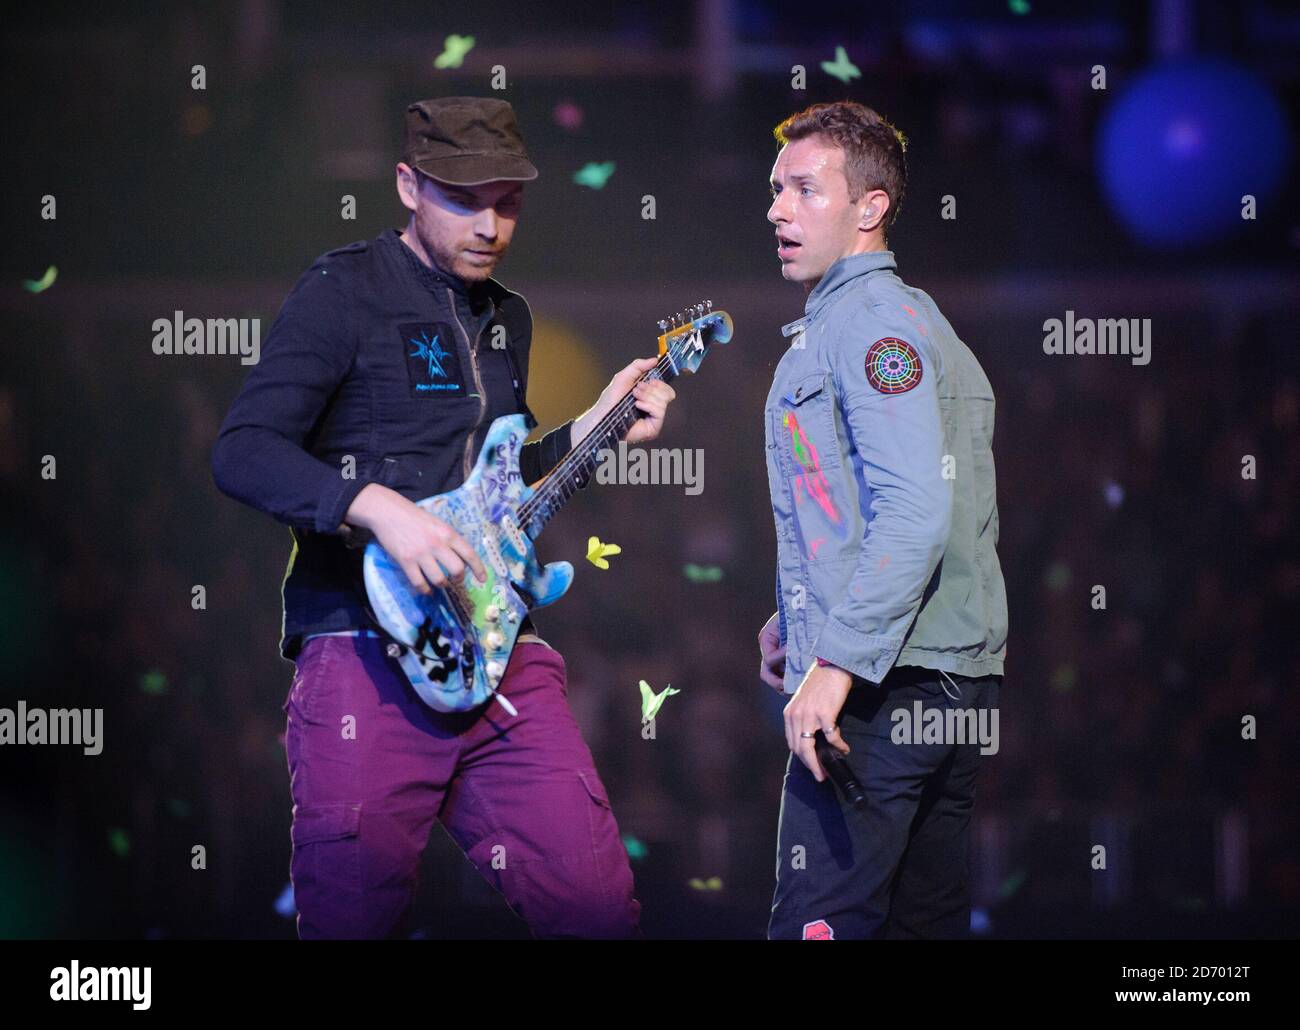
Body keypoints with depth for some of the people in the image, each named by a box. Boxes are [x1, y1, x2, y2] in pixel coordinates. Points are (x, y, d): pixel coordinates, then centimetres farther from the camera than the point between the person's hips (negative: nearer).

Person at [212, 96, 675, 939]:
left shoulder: (508, 319, 21)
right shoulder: (346, 290, -2)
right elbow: (242, 452, -11)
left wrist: (593, 426, 18)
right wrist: (378, 508, -22)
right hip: (365, 648, -6)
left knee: (595, 901, -6)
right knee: (358, 906, -8)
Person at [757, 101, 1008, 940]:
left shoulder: (869, 317, -11)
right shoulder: (914, 316, 21)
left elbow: (915, 512, -22)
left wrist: (837, 659, -24)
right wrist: (800, 617, 25)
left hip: (883, 685, -10)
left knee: (818, 924, -14)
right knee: (928, 920, 11)